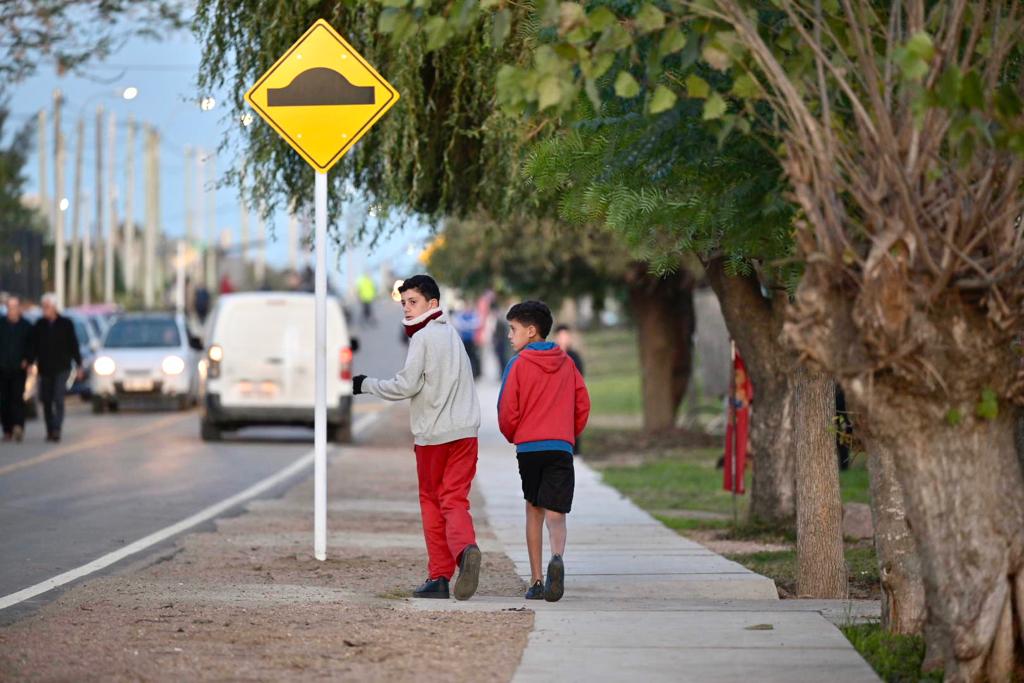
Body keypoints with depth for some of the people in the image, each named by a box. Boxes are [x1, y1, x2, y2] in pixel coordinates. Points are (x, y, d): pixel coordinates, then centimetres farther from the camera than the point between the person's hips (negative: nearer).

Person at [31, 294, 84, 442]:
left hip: (62, 368, -3)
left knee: (58, 399, -14)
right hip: (45, 369, 3)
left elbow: (73, 345, 5)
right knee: (46, 401, 5)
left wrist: (79, 365, 4)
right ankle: (50, 431, 15)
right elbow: (34, 346, 9)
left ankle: (56, 430, -19)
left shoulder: (66, 324, 1)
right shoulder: (39, 325, 6)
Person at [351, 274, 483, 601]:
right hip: (464, 431, 5)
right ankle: (466, 548, -30)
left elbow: (406, 386, -14)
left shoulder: (423, 337, -8)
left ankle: (439, 576, 6)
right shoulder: (452, 335, 17)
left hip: (432, 433, -5)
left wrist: (366, 385, -1)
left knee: (432, 501, 8)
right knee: (454, 500, 0)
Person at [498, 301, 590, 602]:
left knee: (534, 510, 15)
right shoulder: (566, 363, 9)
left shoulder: (518, 364, -2)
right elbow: (583, 405, 9)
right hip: (561, 448, 1)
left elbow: (507, 411, -4)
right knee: (555, 513, -5)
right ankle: (557, 558, -36)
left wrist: (512, 436, 15)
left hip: (528, 447, -1)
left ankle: (536, 581, 14)